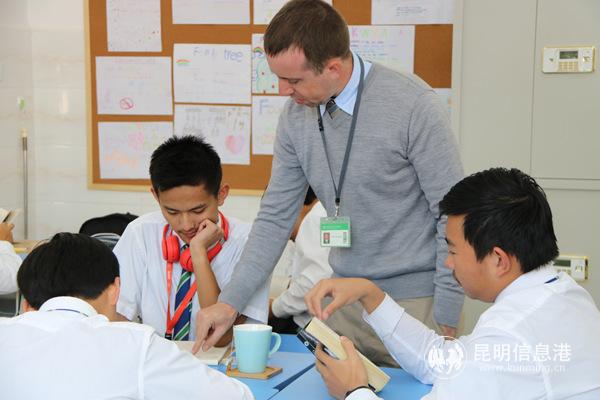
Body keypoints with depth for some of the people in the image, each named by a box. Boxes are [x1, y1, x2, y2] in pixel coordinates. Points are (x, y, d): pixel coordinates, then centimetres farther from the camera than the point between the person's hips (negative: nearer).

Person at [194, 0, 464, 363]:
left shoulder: (414, 105, -18)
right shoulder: (296, 115, -2)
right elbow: (276, 217, 5)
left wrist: (446, 319, -11)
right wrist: (231, 302, -1)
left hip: (416, 301, -4)